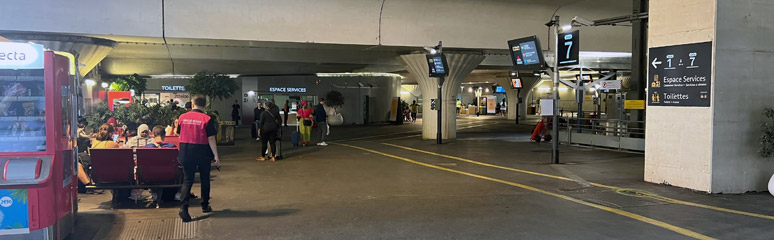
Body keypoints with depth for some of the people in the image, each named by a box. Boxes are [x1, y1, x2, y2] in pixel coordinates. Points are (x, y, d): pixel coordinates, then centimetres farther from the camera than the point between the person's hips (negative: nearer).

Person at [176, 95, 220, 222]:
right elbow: (211, 138, -14)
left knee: (187, 180, 5)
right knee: (205, 180, 15)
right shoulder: (207, 119, -12)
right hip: (203, 153, -2)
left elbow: (180, 134, 10)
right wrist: (216, 156, -9)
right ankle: (205, 205, 26)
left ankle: (183, 206, -12)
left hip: (186, 153, 2)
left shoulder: (182, 117, 0)